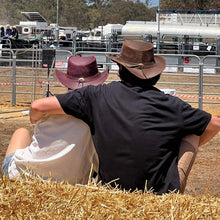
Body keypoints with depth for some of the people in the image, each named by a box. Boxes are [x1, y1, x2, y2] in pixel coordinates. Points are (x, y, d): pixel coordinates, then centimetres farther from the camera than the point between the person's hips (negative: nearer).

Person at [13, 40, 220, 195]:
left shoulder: (98, 96, -8)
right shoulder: (171, 105, -8)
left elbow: (38, 106, -8)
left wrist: (35, 120, 17)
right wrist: (187, 150, 26)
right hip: (162, 194, -1)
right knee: (192, 130, 17)